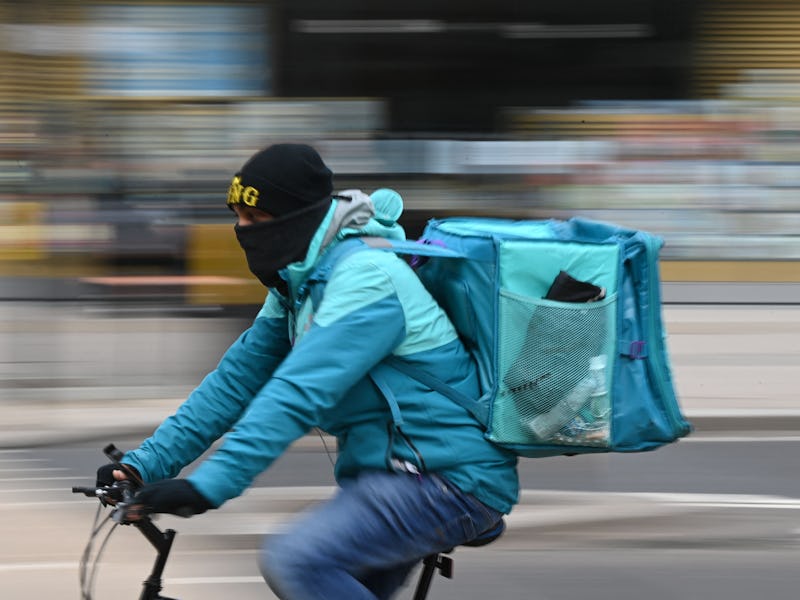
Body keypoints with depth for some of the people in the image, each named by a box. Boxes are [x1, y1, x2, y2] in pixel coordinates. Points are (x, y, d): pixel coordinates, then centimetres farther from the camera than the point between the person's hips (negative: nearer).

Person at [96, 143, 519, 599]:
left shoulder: (366, 278, -19)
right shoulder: (299, 281, 12)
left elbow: (298, 396, -29)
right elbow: (238, 379, 11)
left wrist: (208, 487, -35)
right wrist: (145, 464, 2)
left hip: (451, 481, -10)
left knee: (295, 562, -25)